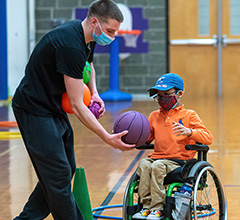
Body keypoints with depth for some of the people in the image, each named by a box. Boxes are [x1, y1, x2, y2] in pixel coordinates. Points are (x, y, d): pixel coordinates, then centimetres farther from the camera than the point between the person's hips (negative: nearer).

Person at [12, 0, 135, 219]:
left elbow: (88, 65, 26)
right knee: (58, 175, -9)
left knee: (66, 171, 13)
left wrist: (94, 92, 6)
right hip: (35, 110, -10)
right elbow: (77, 106, -27)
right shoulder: (70, 46, -29)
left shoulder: (87, 37, 1)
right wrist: (108, 138, -29)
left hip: (54, 108, 10)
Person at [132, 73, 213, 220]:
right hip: (157, 157, 5)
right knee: (144, 164, -27)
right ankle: (147, 206, -26)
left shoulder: (189, 115, 8)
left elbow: (208, 138, -2)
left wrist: (189, 131, -20)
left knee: (157, 166, -33)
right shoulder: (154, 116, 23)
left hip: (178, 160, -4)